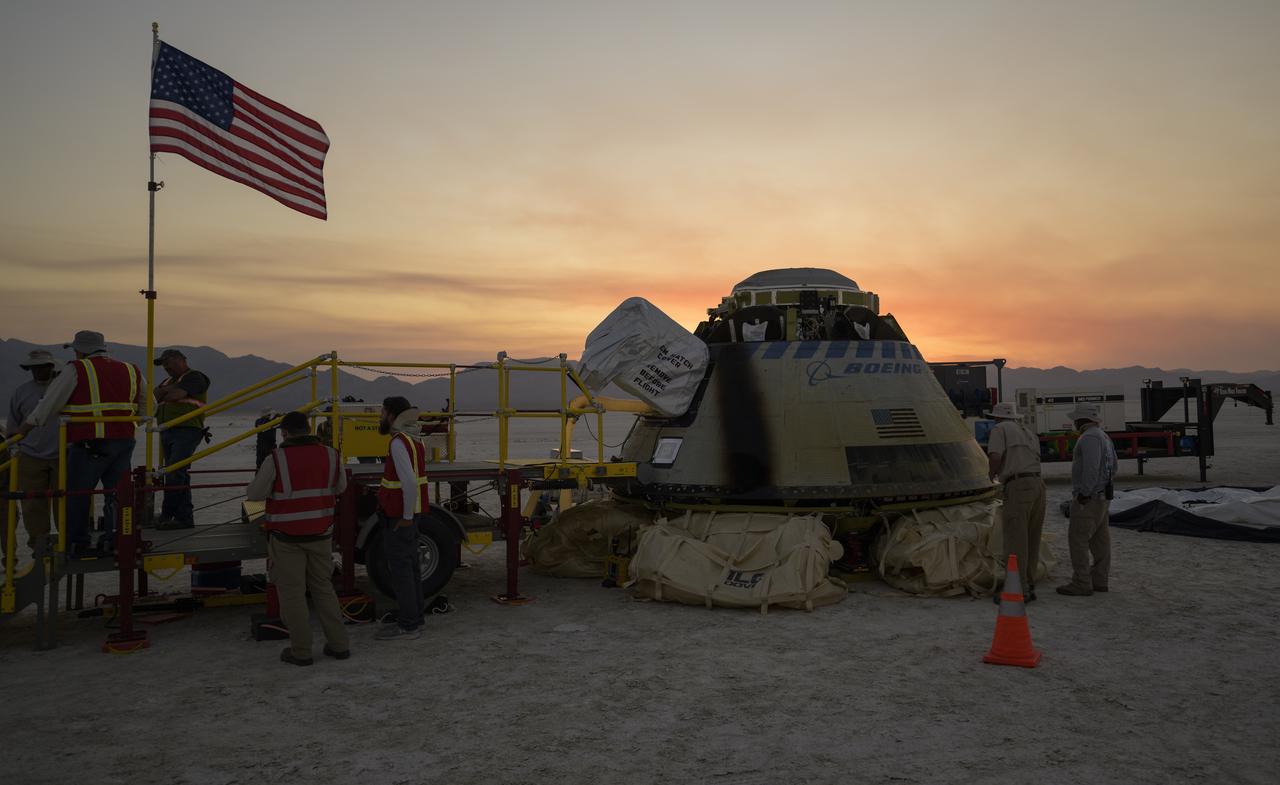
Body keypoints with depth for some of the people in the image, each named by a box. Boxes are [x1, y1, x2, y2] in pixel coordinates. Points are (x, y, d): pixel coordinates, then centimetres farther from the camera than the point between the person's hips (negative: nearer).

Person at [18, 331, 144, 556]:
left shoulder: (77, 370, -5)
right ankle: (115, 536, 5)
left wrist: (28, 425, 4)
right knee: (116, 491, 11)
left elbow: (50, 402, -4)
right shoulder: (130, 370, 11)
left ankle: (77, 543, 12)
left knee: (77, 492, 7)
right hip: (124, 442, 5)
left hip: (89, 443, -5)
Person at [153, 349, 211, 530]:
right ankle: (184, 518, 9)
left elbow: (175, 395, -15)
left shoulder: (193, 377, -1)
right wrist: (167, 390, -5)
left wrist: (161, 395, 3)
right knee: (180, 477, 8)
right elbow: (153, 397, 11)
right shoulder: (168, 382, 26)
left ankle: (167, 514, -14)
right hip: (167, 433, 9)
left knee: (174, 474, -16)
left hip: (186, 431, -9)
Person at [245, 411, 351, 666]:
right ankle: (338, 645, 17)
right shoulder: (330, 455, -2)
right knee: (323, 588, 16)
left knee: (292, 593, 6)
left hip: (287, 536, -4)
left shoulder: (276, 459, -13)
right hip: (320, 534, 4)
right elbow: (339, 488, 12)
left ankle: (300, 651, 10)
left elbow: (254, 494, -6)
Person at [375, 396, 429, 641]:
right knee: (410, 566, 15)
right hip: (409, 513, 10)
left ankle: (407, 625, 0)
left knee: (400, 567, -4)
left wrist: (407, 515, -20)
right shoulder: (415, 440, 11)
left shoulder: (399, 443, -19)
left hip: (399, 517, -10)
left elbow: (410, 482, -26)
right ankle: (413, 619, 22)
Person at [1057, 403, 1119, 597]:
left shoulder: (1089, 437, -18)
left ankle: (1081, 584, -7)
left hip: (1088, 498, -10)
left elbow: (1091, 467, -26)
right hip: (1102, 496, 10)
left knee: (1077, 539, -7)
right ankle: (1100, 580, 15)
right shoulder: (1103, 436, 14)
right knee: (1099, 539, 11)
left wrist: (1083, 494, -23)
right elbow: (1112, 467, 20)